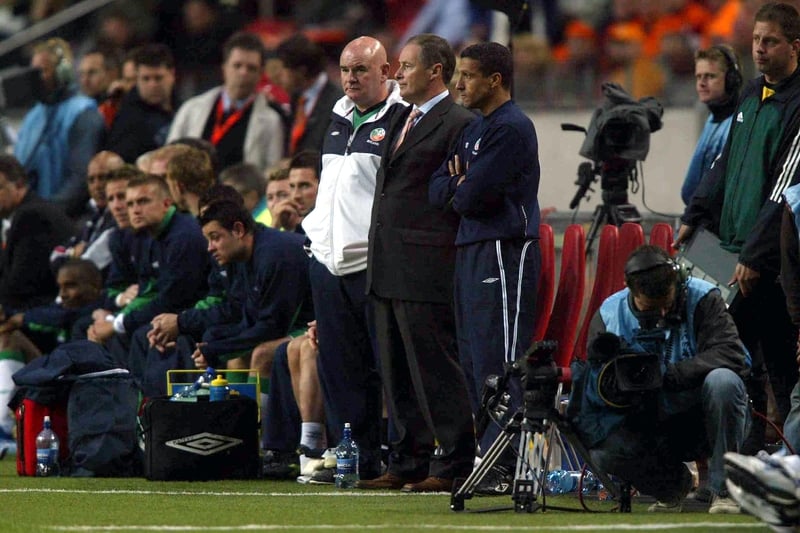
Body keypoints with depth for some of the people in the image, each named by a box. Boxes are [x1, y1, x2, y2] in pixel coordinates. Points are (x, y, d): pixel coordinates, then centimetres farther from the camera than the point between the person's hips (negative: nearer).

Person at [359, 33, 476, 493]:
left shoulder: (458, 123, -9)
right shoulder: (403, 121, 20)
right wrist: (381, 261, 18)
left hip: (426, 271, -10)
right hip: (389, 272, 10)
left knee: (435, 369, -8)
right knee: (398, 374, 11)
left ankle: (455, 464, -5)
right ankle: (409, 463, 16)